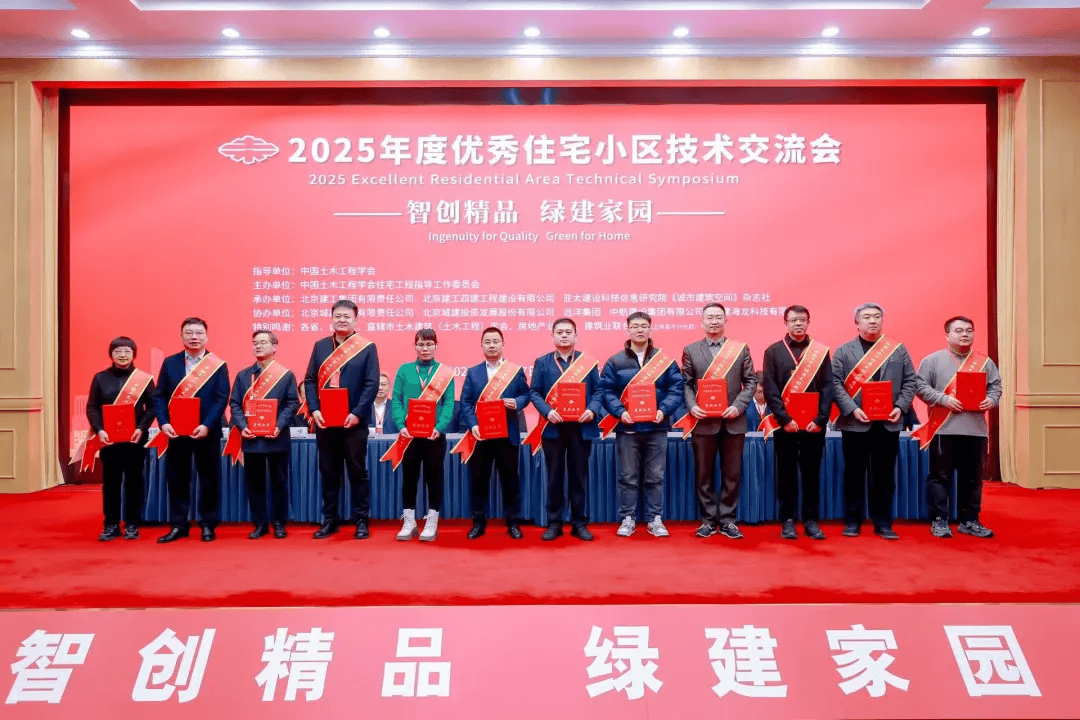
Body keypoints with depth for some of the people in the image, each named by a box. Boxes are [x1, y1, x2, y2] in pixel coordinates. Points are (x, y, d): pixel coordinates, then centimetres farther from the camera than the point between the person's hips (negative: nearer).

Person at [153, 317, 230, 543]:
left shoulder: (218, 365, 0)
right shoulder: (170, 363, 7)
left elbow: (222, 399, -7)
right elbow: (160, 396, 3)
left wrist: (207, 426, -18)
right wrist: (164, 423, -11)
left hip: (206, 432, -2)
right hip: (176, 431, 2)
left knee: (209, 480, 5)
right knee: (176, 479, 7)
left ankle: (208, 525, 15)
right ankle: (178, 525, 17)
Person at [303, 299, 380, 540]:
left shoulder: (367, 347, 0)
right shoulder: (320, 346, 10)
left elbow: (372, 384, -7)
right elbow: (310, 380, 6)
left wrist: (357, 413, -16)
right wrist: (314, 410, -8)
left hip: (353, 422, -3)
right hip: (324, 421, 3)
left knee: (358, 472, 4)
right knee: (328, 472, 11)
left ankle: (361, 520, 13)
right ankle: (330, 519, 21)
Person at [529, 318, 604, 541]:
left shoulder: (588, 361, 7)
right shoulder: (542, 362, 6)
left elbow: (598, 390, 4)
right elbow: (534, 392, 1)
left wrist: (592, 410, -15)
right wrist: (547, 412, -16)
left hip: (581, 426, 0)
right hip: (553, 426, 0)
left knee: (579, 475, 7)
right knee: (554, 476, 6)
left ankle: (579, 523, 17)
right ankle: (554, 523, 16)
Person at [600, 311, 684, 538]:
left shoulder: (665, 360, 7)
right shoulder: (615, 362, 6)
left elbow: (675, 388, 2)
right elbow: (606, 391, 0)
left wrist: (664, 410, -14)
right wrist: (620, 412, -15)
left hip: (656, 427, 1)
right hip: (627, 428, 0)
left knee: (655, 477, 7)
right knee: (628, 477, 5)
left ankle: (655, 519, 17)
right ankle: (627, 519, 15)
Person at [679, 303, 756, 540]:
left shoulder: (741, 349, 7)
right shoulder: (691, 350, 7)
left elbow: (750, 381, 5)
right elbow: (686, 383, 4)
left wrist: (739, 405, -9)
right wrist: (692, 406, -12)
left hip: (733, 421, 1)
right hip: (703, 421, 0)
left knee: (732, 474, 5)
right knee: (704, 474, 5)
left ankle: (727, 520, 16)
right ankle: (708, 520, 16)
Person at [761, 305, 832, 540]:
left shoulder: (821, 351, 7)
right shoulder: (773, 351, 3)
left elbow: (828, 388, 2)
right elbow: (769, 389, -2)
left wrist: (820, 419, -9)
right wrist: (785, 419, -12)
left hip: (814, 424, 1)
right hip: (784, 423, -1)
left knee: (812, 473, 7)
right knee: (786, 473, 5)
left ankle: (811, 519, 16)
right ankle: (787, 520, 13)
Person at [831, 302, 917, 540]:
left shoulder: (899, 350, 11)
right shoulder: (843, 351, 5)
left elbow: (910, 381, 8)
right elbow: (836, 383, -3)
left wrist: (900, 407, -7)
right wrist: (852, 409, -15)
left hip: (889, 423, 2)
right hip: (855, 423, -1)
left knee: (885, 475, 7)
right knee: (854, 474, 5)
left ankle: (883, 522, 16)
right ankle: (852, 521, 14)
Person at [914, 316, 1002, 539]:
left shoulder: (984, 362, 13)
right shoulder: (933, 360, 2)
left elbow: (996, 386, 15)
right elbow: (921, 386, -3)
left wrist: (991, 400, -6)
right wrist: (943, 399, -14)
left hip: (976, 429, 4)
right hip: (944, 429, -4)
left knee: (972, 478, 10)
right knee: (940, 476, 0)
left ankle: (969, 521, 21)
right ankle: (939, 521, 8)